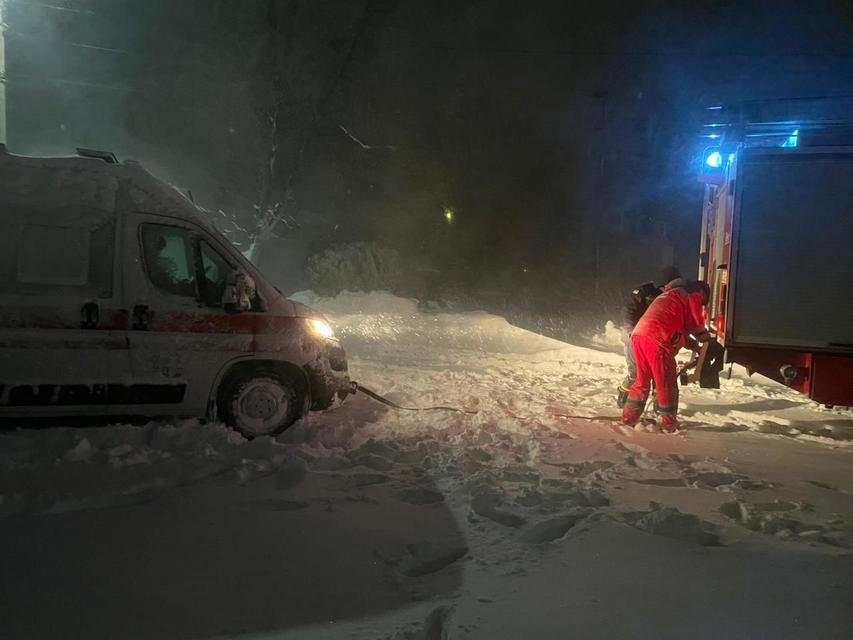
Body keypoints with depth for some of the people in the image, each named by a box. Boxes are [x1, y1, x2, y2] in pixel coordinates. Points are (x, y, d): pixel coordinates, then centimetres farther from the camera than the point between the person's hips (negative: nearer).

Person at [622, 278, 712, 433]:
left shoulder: (671, 294, 35)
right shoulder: (693, 295, 10)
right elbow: (696, 325, 11)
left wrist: (694, 345, 36)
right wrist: (707, 338, 30)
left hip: (638, 334, 8)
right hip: (656, 339, -8)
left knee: (642, 380, 18)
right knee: (667, 382, 4)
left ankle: (629, 417, 20)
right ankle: (669, 423, 11)